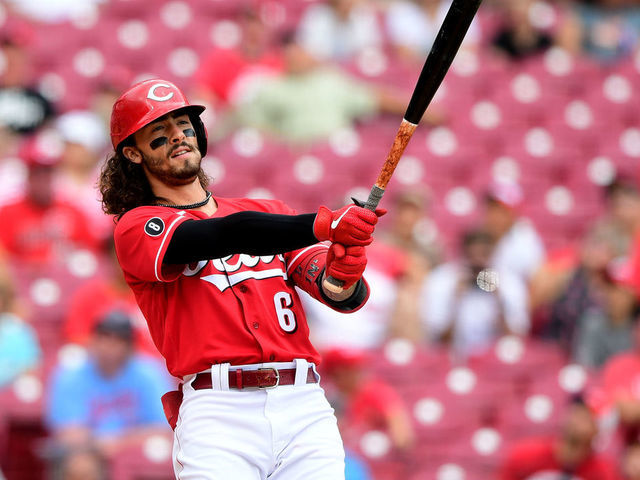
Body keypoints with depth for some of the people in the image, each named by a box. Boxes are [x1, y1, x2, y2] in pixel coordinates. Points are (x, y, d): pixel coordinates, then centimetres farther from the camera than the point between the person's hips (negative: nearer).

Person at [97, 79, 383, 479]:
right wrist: (322, 225, -24)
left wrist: (343, 275, -16)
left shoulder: (268, 211, 22)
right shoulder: (137, 228, 8)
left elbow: (343, 296, 9)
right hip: (219, 412, -3)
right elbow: (230, 235, -11)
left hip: (305, 405, 4)